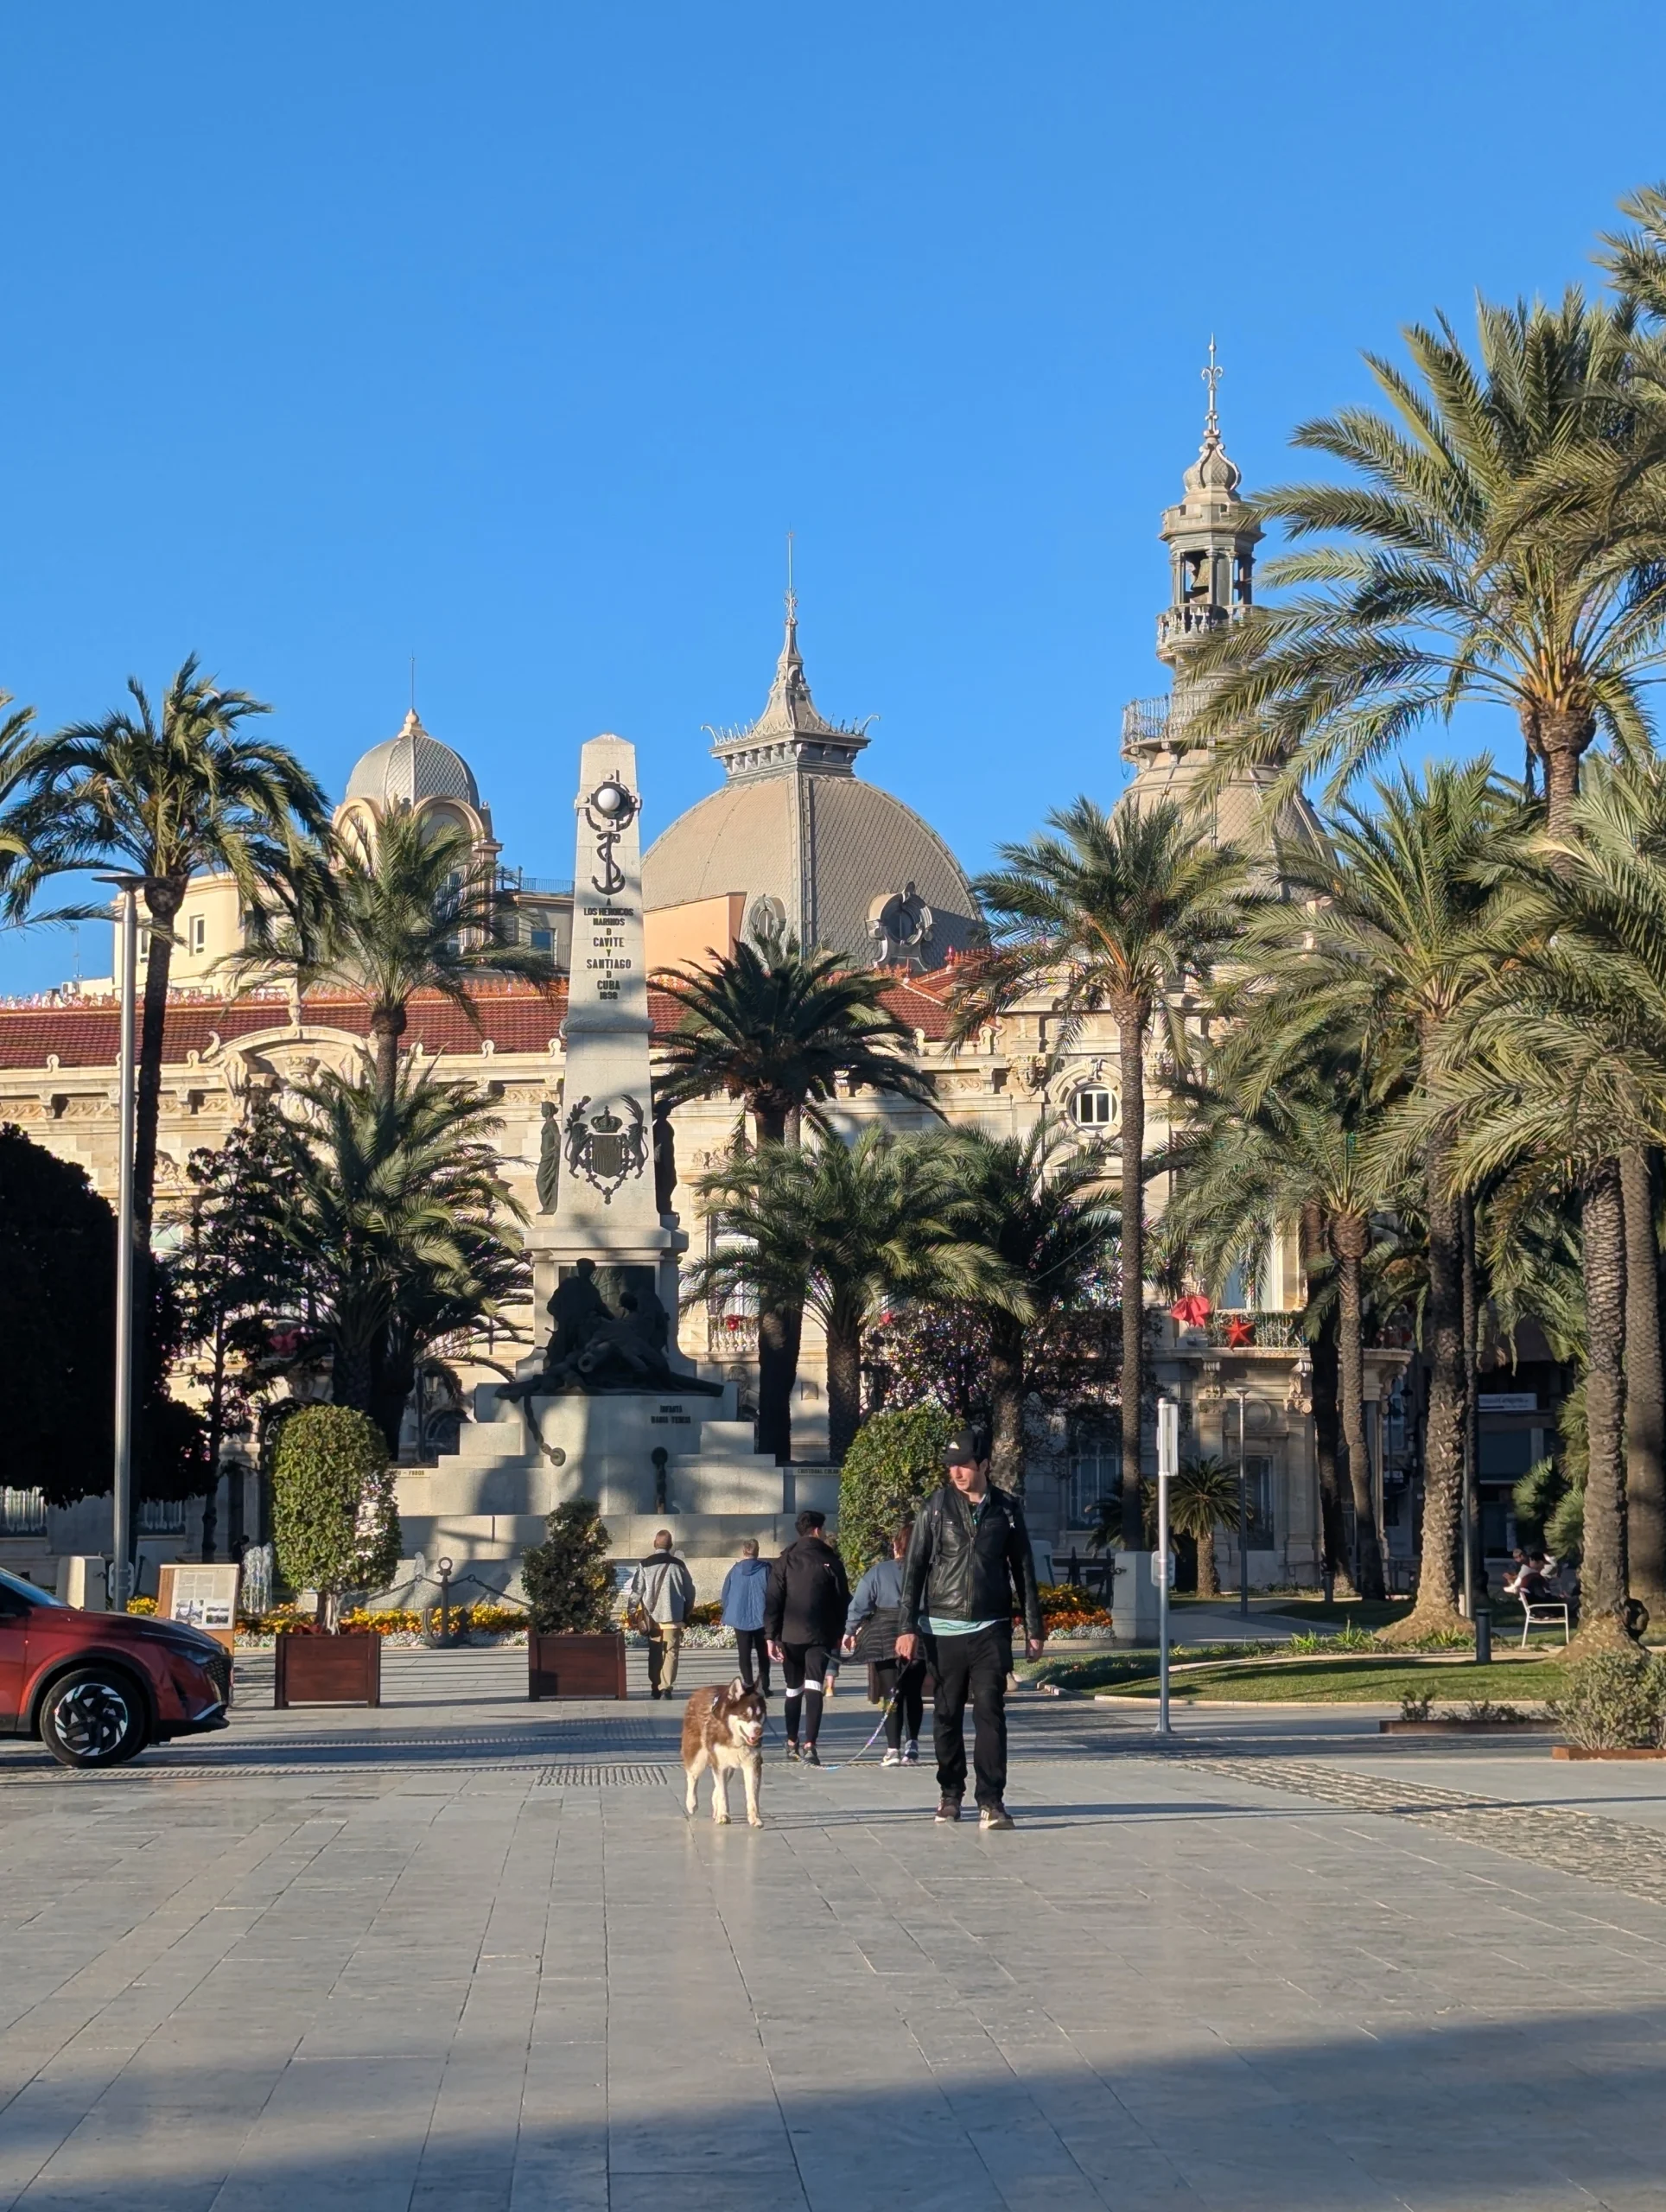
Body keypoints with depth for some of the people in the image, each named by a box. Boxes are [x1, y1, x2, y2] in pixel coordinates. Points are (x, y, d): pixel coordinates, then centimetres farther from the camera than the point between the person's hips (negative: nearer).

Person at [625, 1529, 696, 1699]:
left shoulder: (645, 1565, -3)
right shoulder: (678, 1565, 0)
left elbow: (635, 1590, -4)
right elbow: (689, 1591, 6)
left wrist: (630, 1612, 6)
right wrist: (687, 1613, 18)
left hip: (652, 1617, 1)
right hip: (673, 1617, -1)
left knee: (655, 1653, 13)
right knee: (671, 1653, -1)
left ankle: (655, 1688, 17)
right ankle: (666, 1688, -14)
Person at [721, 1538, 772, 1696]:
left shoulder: (735, 1571, -3)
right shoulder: (765, 1570, -7)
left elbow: (726, 1594, 3)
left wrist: (728, 1615, 16)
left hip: (740, 1619, 0)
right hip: (761, 1618, 0)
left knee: (744, 1654, 6)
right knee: (762, 1654, 11)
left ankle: (748, 1686, -2)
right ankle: (763, 1686, 2)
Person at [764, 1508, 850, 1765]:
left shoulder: (785, 1561, 2)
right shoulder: (831, 1561, 1)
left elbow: (773, 1601, -3)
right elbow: (843, 1602, 4)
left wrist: (771, 1636, -1)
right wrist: (838, 1635, 14)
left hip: (790, 1635, 2)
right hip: (821, 1636, -2)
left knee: (793, 1690, 16)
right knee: (813, 1688, -8)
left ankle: (792, 1743, 27)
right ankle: (809, 1746, -22)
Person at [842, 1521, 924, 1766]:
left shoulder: (879, 1571, -1)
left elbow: (860, 1604, 0)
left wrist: (850, 1631, 11)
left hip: (884, 1639, -1)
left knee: (892, 1695, 2)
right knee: (913, 1693, 14)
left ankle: (893, 1750, -6)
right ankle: (912, 1746, 10)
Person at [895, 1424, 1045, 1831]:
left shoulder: (1006, 1510, 5)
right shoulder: (936, 1506, 2)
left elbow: (1024, 1571, 12)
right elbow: (914, 1568, 2)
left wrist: (1034, 1628, 10)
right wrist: (907, 1626, -5)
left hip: (991, 1629, 0)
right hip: (943, 1627, 0)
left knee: (990, 1712, -8)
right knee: (948, 1714, 8)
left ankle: (991, 1801, -8)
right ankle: (950, 1792, 21)